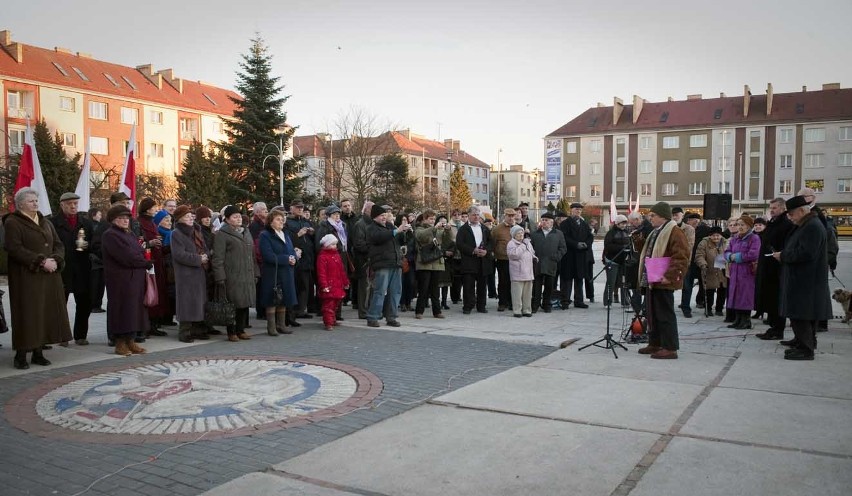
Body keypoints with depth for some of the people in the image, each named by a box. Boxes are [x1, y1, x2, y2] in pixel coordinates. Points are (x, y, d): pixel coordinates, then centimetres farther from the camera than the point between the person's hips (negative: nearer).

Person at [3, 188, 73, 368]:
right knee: (27, 314, -5)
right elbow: (14, 248, -14)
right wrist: (41, 261, -18)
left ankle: (38, 352, 11)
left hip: (49, 276, 6)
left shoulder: (45, 222, 17)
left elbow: (59, 245, 14)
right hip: (26, 277, -6)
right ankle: (21, 355, 4)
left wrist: (55, 260, -7)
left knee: (46, 312, 4)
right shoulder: (12, 222, -4)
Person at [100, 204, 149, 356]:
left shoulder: (131, 234, 19)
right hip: (120, 280, -8)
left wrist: (144, 263, -7)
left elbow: (141, 252, 15)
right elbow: (126, 256, -18)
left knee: (135, 308, 8)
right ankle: (120, 343, 4)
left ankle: (131, 341, 14)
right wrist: (147, 263, -9)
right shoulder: (110, 235, -9)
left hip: (136, 279, 8)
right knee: (122, 309, -4)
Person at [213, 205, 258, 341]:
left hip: (247, 275, 7)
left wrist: (255, 273, 17)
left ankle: (241, 330, 20)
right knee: (232, 304, -3)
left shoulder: (246, 232, 17)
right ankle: (231, 332, 7)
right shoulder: (221, 234, -5)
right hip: (232, 276, -7)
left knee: (245, 303, 9)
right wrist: (220, 278, -15)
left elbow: (252, 254, 22)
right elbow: (218, 258, -10)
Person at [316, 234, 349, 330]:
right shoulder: (322, 257, -11)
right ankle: (328, 323, -5)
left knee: (336, 304, 16)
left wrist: (345, 282, 21)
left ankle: (333, 320, 29)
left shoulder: (337, 254, 15)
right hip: (329, 287, -8)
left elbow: (342, 270, 20)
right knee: (328, 305, -7)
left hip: (338, 286, 8)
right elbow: (321, 273, -17)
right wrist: (324, 285, -22)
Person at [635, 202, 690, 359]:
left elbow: (681, 257, -21)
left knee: (665, 315, -4)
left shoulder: (674, 232, -13)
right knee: (652, 314, 15)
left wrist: (670, 276, -24)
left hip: (663, 282, -10)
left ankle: (670, 348, 2)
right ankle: (654, 344, 25)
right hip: (651, 281, 10)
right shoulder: (656, 232, 17)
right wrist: (644, 276, 19)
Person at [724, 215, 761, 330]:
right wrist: (731, 256, -11)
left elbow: (753, 254, -18)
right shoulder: (734, 239, 14)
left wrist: (737, 256, -10)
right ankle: (737, 320, 17)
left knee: (746, 296, -3)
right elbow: (727, 252, 12)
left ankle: (746, 321, 4)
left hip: (747, 272, -6)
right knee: (735, 295, 8)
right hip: (735, 272, 6)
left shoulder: (754, 238, -6)